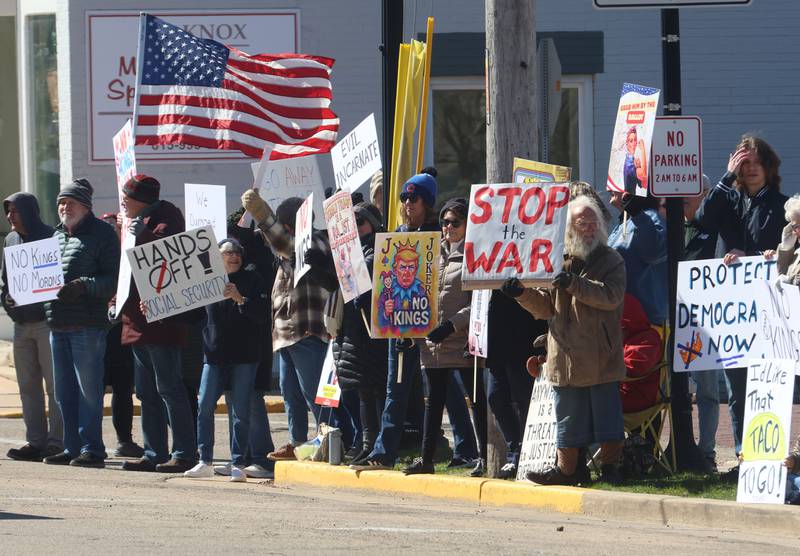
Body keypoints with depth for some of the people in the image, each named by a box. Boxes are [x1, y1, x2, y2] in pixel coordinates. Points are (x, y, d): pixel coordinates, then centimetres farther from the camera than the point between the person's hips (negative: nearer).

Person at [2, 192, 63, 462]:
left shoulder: (50, 238, -6)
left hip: (47, 321, -7)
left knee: (54, 384, -5)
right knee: (28, 386, 7)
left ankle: (57, 440, -5)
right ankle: (36, 441, 10)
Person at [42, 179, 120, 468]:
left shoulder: (101, 234, -4)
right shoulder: (57, 235, 19)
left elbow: (114, 280, -10)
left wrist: (83, 286, -23)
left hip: (87, 324, -8)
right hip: (58, 323, 8)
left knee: (88, 389, -7)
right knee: (64, 391, 10)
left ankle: (92, 449, -4)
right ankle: (72, 448, 16)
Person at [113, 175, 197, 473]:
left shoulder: (165, 218, -8)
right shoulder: (136, 224, 21)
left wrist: (143, 236, -26)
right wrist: (116, 303, 19)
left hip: (160, 322, -10)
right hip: (137, 322, 10)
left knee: (168, 388, -9)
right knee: (146, 392, 12)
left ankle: (184, 453, -8)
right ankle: (154, 453, 16)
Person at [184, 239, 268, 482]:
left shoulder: (251, 280, 3)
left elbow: (262, 315, -5)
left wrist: (240, 299, -19)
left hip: (244, 356, -2)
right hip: (215, 354, 2)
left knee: (241, 412, -2)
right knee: (204, 408, -2)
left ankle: (238, 464, 2)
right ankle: (205, 462, 6)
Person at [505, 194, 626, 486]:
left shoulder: (611, 260, 1)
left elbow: (611, 296, -16)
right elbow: (545, 307, 15)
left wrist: (575, 284, -25)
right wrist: (522, 293, -2)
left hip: (601, 357, -4)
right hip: (567, 357, 4)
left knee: (606, 414, -1)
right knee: (568, 416, 9)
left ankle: (609, 466, 9)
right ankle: (567, 468, 16)